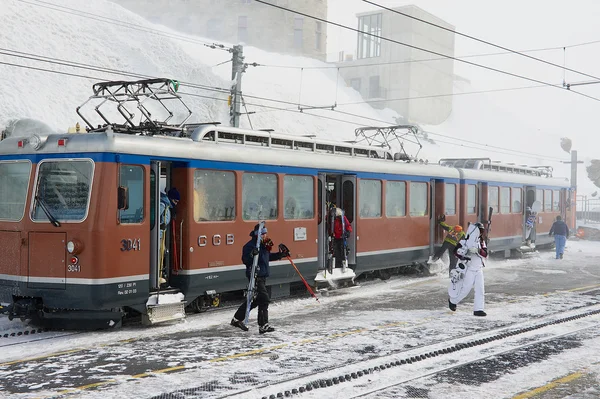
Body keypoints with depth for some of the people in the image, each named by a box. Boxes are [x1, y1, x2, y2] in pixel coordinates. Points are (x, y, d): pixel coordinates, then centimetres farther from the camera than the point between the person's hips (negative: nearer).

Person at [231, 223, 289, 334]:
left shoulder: (264, 245, 14)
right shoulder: (250, 246, -14)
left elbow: (268, 257, 29)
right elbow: (245, 260, -21)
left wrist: (281, 254, 24)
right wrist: (252, 255, -38)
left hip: (263, 276, 10)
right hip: (255, 276, -10)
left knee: (255, 300, 16)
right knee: (264, 299, -12)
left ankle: (237, 319, 28)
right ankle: (263, 326, -8)